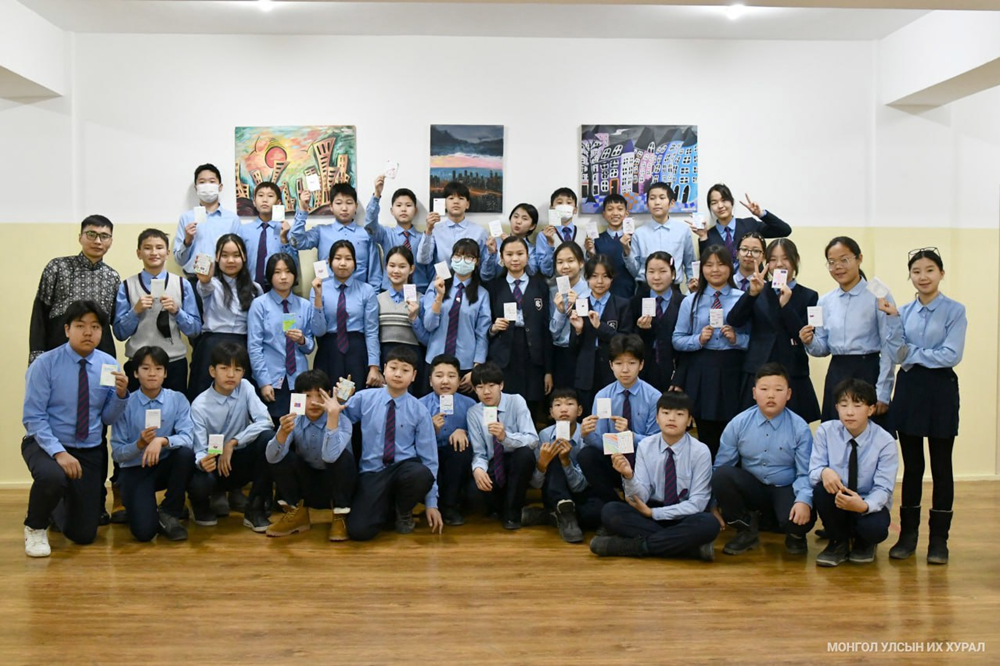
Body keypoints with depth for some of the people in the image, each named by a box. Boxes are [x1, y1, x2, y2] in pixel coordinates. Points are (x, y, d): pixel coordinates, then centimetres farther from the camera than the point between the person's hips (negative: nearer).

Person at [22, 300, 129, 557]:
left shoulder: (109, 364, -3)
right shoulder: (45, 364, -13)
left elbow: (108, 418, 0)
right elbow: (33, 417, -15)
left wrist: (120, 395, -20)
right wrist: (58, 452, -28)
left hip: (90, 451, 4)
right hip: (45, 444, -3)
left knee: (84, 534, 5)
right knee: (52, 477, -41)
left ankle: (54, 510, 43)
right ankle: (35, 527, -5)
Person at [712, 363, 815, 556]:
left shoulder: (800, 428, -10)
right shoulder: (738, 423, -7)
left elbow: (805, 473, -10)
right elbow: (721, 466, -3)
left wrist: (804, 500, -30)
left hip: (785, 491, -2)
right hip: (751, 488, 2)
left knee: (800, 520, -34)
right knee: (721, 474, -29)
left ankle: (795, 535, 9)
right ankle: (747, 529, -4)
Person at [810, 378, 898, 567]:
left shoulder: (885, 442, -15)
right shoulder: (825, 431, -11)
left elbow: (883, 488, -18)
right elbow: (813, 472, -14)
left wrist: (864, 505, -41)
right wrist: (824, 472, -40)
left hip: (867, 504, -1)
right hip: (836, 502, 1)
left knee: (876, 528, -34)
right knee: (821, 488, -32)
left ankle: (863, 544, 8)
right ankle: (838, 542, -5)